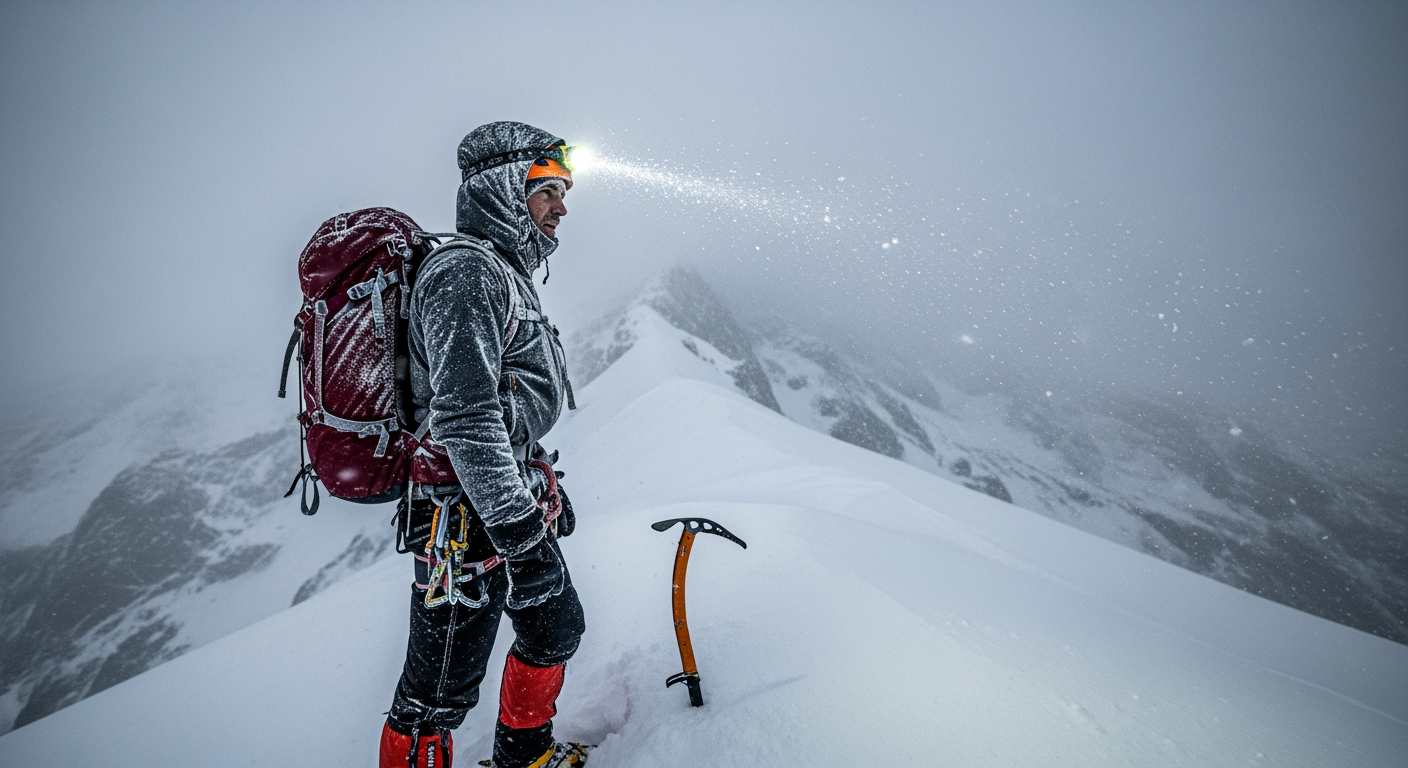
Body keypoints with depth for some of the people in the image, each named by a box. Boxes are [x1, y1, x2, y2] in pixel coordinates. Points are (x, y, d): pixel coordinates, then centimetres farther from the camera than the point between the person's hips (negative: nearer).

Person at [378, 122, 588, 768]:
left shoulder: (503, 272, 17)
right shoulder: (464, 271, -17)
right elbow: (464, 419, -26)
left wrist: (546, 490, 25)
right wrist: (522, 533, -26)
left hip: (512, 495, 11)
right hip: (469, 518, -11)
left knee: (555, 627, 23)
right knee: (439, 691, 4)